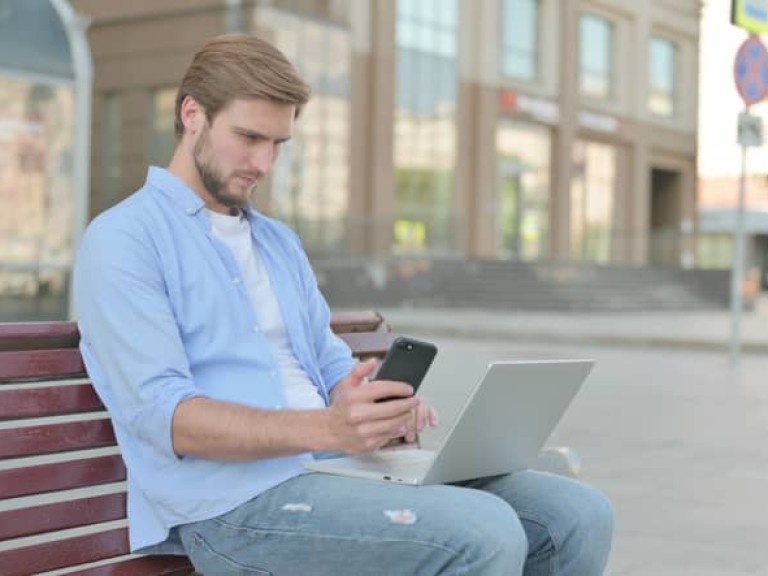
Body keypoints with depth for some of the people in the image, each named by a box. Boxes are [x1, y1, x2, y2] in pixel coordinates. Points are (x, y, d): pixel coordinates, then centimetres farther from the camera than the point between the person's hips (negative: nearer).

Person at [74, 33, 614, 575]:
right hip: (235, 501, -7)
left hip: (337, 467, 7)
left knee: (578, 514, -7)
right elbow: (163, 415, -15)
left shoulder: (280, 241, 22)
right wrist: (326, 428, -29)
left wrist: (377, 407, -6)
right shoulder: (122, 239, -3)